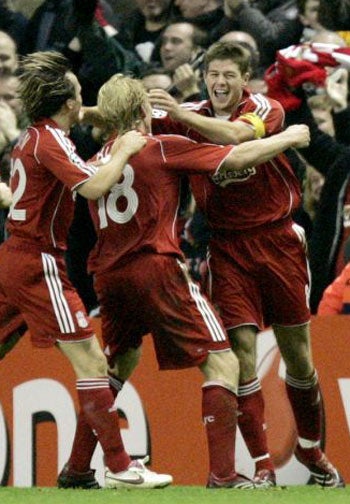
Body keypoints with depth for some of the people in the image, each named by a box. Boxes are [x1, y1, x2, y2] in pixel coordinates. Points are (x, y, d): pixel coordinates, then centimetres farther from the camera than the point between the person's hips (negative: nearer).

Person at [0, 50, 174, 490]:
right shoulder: (49, 141, -14)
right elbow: (93, 187, -27)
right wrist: (124, 151, -12)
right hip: (38, 262, -10)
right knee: (91, 362, -10)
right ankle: (118, 465, -12)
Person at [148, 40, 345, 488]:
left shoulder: (266, 110, -6)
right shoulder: (192, 116, 2)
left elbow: (236, 135, -28)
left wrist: (180, 114, -40)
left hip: (277, 240, -1)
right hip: (227, 247, 1)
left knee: (298, 354, 7)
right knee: (243, 352, -9)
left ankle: (312, 452, 27)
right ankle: (262, 466, -5)